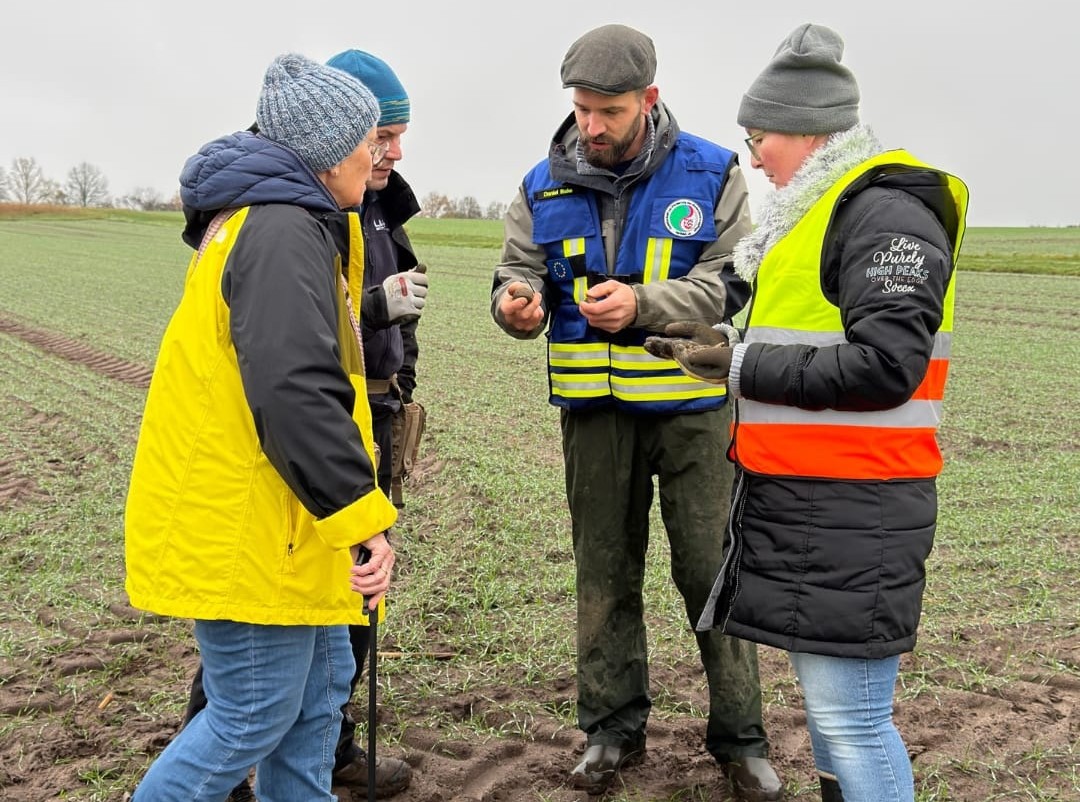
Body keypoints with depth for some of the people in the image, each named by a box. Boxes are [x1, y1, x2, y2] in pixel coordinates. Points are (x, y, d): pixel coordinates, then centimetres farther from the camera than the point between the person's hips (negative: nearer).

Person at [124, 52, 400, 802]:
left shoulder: (275, 219, 15)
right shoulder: (282, 230, -20)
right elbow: (295, 391, -30)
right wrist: (364, 520, -28)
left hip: (271, 521, 11)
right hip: (242, 530, -11)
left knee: (320, 689, 17)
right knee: (256, 716, 1)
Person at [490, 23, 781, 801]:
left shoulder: (711, 173, -5)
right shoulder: (545, 187, 3)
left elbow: (732, 282, -10)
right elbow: (518, 273, 4)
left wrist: (643, 304, -24)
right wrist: (517, 301, -20)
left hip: (692, 403, -2)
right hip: (595, 408, 3)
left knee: (712, 569, 2)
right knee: (604, 572, 12)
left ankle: (740, 736, 19)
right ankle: (612, 727, 28)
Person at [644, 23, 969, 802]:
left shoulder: (884, 210, -14)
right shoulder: (817, 212, 17)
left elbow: (884, 366, -22)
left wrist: (743, 368, -16)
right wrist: (725, 346, 11)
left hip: (851, 515, -10)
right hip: (800, 499, 10)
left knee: (850, 716, -4)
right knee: (829, 700, 19)